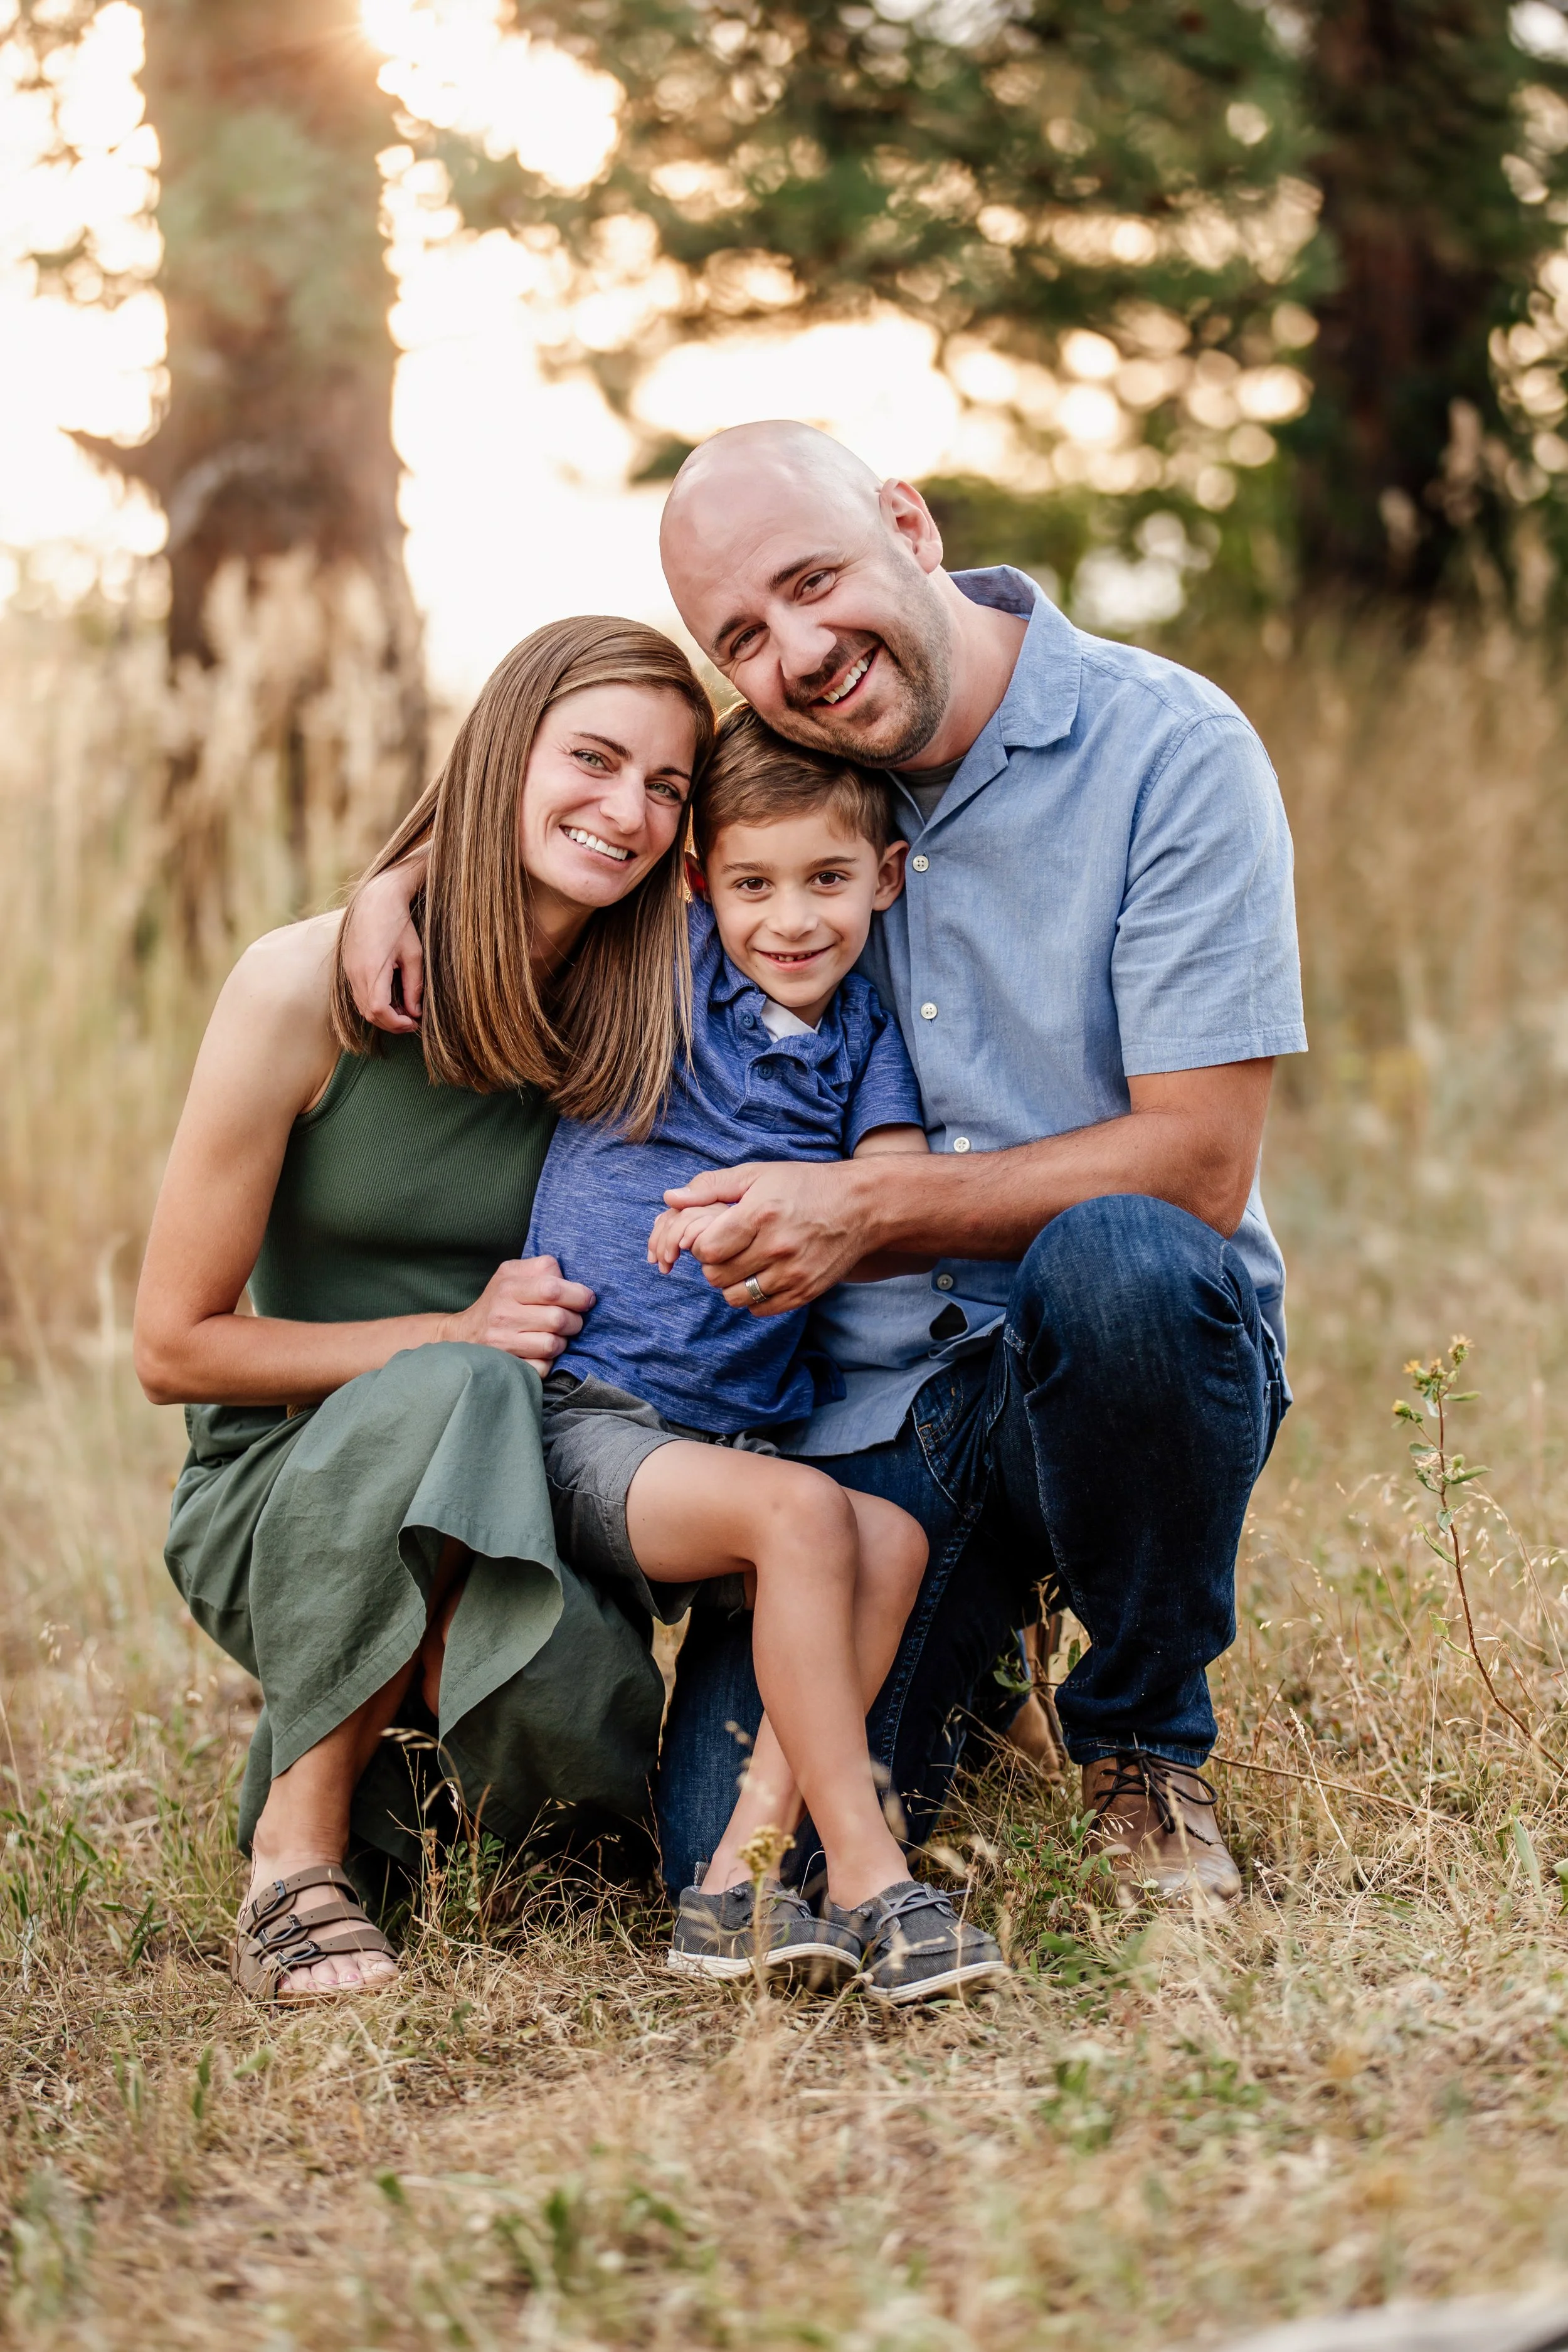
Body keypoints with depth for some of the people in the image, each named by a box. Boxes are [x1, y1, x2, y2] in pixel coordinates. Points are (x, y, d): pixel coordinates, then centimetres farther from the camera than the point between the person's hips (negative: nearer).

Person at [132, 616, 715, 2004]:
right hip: (284, 1488, -3)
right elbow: (176, 1343, -8)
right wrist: (453, 1340, -18)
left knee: (577, 1744, -30)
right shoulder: (314, 989, -12)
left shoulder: (645, 1011, 0)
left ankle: (397, 1751, 6)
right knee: (455, 1392, -38)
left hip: (505, 1509, 3)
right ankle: (297, 1855, -24)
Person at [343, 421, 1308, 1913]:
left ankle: (1144, 1745, -11)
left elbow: (1199, 1164, -16)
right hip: (877, 1397, 3)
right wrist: (404, 875, 2)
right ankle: (965, 1648, 19)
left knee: (1114, 1259, -39)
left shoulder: (1170, 750, -12)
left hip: (1136, 1351, -3)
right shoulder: (776, 764, 3)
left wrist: (870, 1208, -20)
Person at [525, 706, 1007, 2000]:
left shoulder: (864, 1033, 9)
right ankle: (868, 1883, -27)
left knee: (893, 1536, -24)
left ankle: (738, 1879, -24)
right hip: (593, 1421, -4)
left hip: (752, 1427, 4)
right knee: (802, 1511, -30)